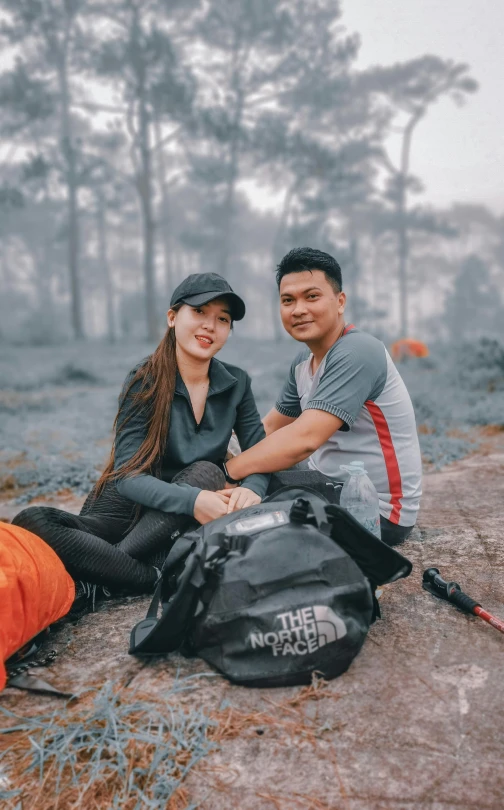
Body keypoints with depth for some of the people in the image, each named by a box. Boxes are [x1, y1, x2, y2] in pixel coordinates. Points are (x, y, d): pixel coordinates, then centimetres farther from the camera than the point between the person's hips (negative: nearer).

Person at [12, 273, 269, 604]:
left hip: (182, 526, 2)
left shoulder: (236, 382, 0)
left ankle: (100, 578, -24)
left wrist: (252, 490, -28)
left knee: (207, 472, -31)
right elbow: (128, 474, -18)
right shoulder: (145, 381, -10)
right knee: (32, 521, -26)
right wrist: (190, 500, -35)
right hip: (131, 508, -2)